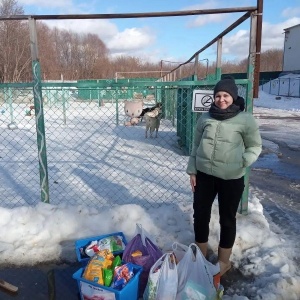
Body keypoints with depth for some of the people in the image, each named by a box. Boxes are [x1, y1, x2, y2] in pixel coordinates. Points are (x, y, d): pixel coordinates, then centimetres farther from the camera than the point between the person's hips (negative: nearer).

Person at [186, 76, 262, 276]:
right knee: (200, 215, 12)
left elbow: (255, 146, 1)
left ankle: (224, 261, 32)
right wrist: (192, 170, 6)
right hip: (204, 175, 4)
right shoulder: (205, 118, 3)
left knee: (227, 219, 12)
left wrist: (243, 162, -16)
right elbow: (196, 145, 9)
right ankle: (200, 255, 35)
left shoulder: (245, 119, -8)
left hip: (232, 179, -3)